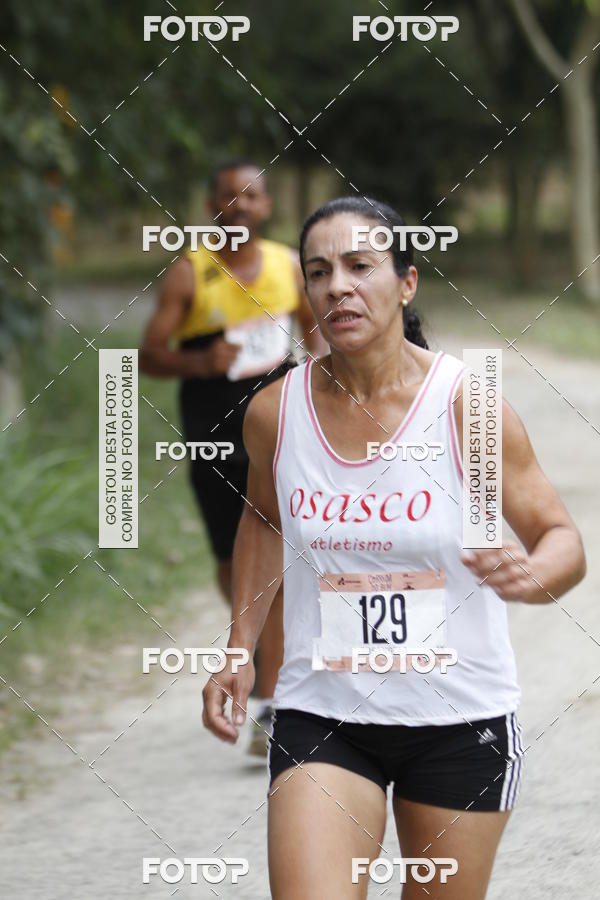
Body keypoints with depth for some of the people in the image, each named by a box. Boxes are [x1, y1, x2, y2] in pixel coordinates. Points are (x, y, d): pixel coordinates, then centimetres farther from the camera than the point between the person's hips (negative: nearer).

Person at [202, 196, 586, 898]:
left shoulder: (468, 405, -12)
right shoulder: (275, 412, -3)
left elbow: (563, 540, -7)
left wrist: (529, 575, -30)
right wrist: (239, 649, 11)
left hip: (460, 719, -1)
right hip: (320, 715, 1)